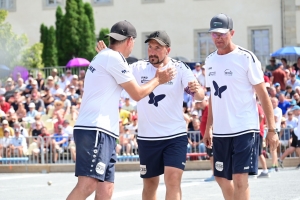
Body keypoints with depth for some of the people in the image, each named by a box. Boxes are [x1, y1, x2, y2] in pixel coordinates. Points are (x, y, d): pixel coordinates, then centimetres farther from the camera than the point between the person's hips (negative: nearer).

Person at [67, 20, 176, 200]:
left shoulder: (103, 57, 23)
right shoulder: (114, 58, -7)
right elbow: (137, 94, -2)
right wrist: (158, 80, 14)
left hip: (103, 133, 10)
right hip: (95, 131, -10)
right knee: (88, 184, -20)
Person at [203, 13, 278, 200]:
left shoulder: (246, 58, -9)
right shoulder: (210, 60, 9)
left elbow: (263, 94, -7)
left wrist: (271, 129, -11)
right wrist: (208, 127, 17)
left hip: (244, 129, -6)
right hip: (220, 131, 6)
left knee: (239, 179, -12)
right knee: (222, 178, 13)